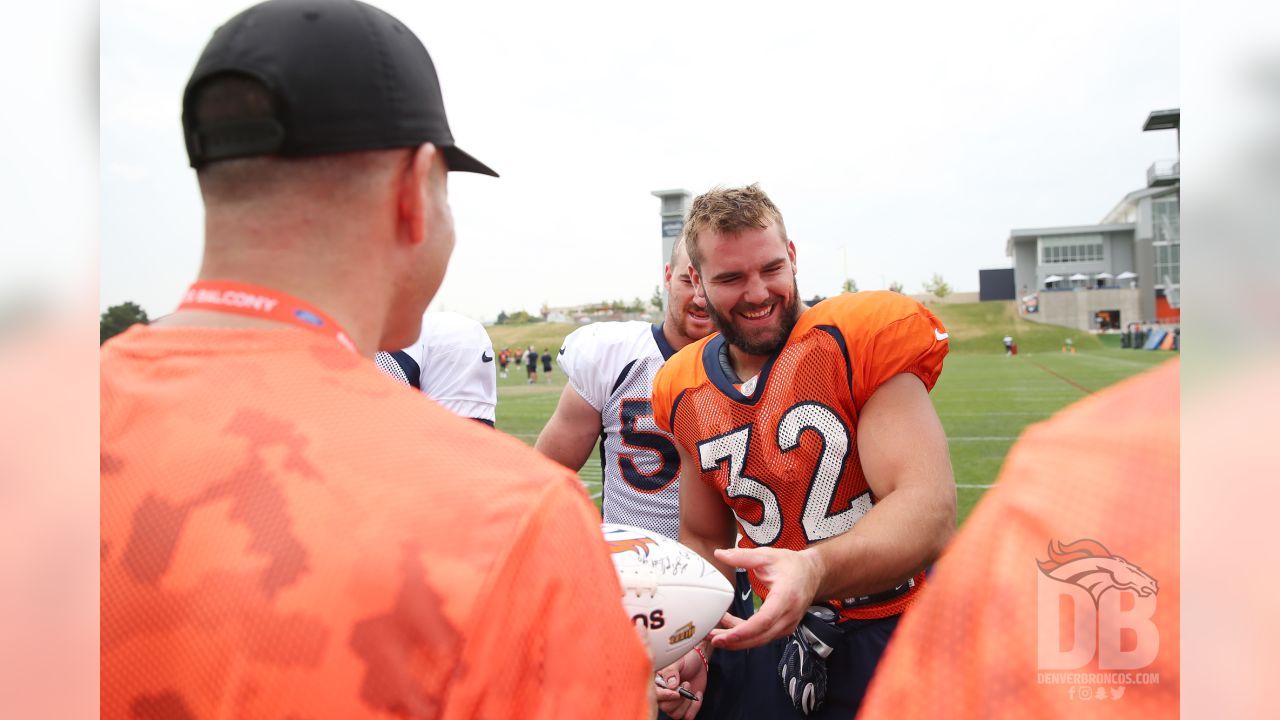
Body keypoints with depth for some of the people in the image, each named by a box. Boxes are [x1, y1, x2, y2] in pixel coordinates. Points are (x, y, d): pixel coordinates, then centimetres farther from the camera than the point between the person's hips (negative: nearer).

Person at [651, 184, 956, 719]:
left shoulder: (865, 335, -16)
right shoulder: (685, 391, 0)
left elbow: (929, 513, -25)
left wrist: (815, 568, -42)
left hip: (898, 630, -4)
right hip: (782, 642, 5)